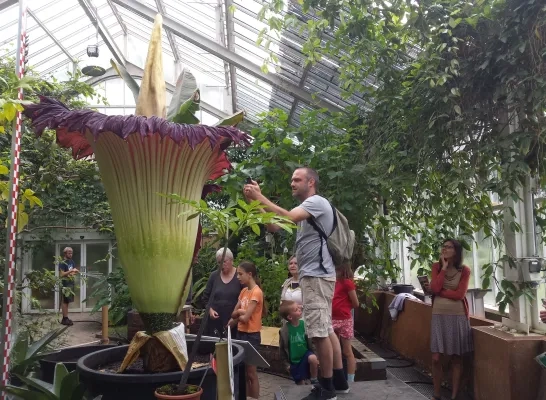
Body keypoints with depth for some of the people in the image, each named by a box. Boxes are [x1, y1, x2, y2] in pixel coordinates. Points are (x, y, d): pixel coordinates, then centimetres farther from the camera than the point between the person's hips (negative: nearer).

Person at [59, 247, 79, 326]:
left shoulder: (72, 262, 13)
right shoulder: (62, 263, -9)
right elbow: (61, 274, -17)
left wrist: (75, 271, -2)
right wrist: (70, 271, -23)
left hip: (71, 283, 7)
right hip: (65, 284, -7)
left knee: (67, 301, 11)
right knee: (65, 301, -4)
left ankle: (65, 318, 16)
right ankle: (65, 319, -1)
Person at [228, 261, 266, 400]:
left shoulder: (256, 292, -16)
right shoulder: (243, 291, 9)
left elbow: (245, 317, -20)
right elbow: (233, 314, 8)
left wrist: (237, 314, -2)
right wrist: (240, 313, -11)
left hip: (251, 335, -8)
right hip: (241, 333, 8)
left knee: (251, 372, 2)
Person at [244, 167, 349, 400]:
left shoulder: (317, 201, -9)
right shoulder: (306, 208, 22)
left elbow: (287, 217, -26)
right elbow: (275, 226, 12)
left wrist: (259, 197, -20)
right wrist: (255, 202, 2)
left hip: (316, 276, -11)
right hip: (313, 276, 11)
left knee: (319, 332, -7)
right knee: (325, 330, 14)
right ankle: (339, 381, 23)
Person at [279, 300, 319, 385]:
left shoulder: (304, 324, -12)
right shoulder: (284, 330, -17)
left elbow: (310, 341, -1)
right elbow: (282, 348, -4)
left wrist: (315, 355, -3)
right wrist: (287, 363, 0)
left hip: (306, 354, 1)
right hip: (294, 360, -1)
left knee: (313, 358, -31)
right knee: (301, 383, 6)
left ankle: (314, 381, -8)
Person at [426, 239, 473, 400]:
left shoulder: (464, 270, -2)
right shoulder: (437, 266, 4)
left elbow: (459, 294, -12)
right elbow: (435, 288, -12)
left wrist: (439, 291, -9)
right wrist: (444, 267, -10)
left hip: (458, 316, -1)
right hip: (439, 315, 1)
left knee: (456, 358, 6)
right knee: (436, 358, 0)